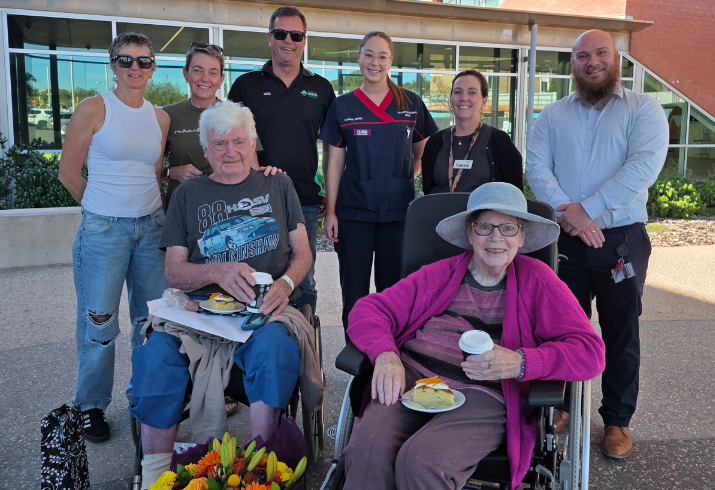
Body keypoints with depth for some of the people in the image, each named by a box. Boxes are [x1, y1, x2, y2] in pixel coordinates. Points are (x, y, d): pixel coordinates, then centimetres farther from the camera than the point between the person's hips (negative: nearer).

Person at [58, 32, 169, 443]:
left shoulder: (160, 118, 9)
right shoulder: (94, 109, -5)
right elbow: (69, 173, -2)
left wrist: (156, 213, 10)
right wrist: (105, 209, 6)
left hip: (151, 227, 5)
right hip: (104, 229, -4)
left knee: (153, 317, 10)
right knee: (99, 321, 2)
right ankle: (92, 405, 21)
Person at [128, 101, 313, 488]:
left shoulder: (277, 186, 16)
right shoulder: (188, 195, 16)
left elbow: (302, 253, 14)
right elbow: (174, 271, 9)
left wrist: (285, 284, -10)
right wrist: (218, 271, -13)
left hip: (266, 309, -1)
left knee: (274, 346, -36)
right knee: (155, 351, -29)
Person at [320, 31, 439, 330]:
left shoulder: (411, 103, 5)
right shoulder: (342, 106, 4)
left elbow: (423, 151, 17)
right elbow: (335, 162, 3)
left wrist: (407, 178, 2)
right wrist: (330, 211, -1)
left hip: (398, 211, 1)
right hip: (353, 212, 0)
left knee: (392, 287, 7)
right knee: (354, 290, 5)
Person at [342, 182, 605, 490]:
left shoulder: (535, 280, 8)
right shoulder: (438, 275, 14)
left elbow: (590, 351, -1)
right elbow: (370, 309, 9)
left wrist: (520, 363, -19)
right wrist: (385, 354, -14)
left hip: (483, 396, -1)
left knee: (421, 462, -30)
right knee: (367, 451, -28)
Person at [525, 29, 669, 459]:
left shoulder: (643, 109, 2)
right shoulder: (553, 115, 11)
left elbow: (644, 166, -13)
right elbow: (537, 168, -1)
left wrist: (586, 209, -19)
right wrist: (568, 214, -17)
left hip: (622, 239, -2)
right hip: (565, 240, 2)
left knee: (621, 333, 6)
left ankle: (618, 420, 22)